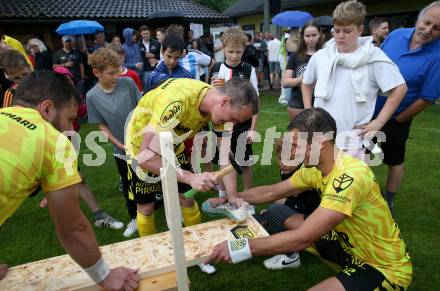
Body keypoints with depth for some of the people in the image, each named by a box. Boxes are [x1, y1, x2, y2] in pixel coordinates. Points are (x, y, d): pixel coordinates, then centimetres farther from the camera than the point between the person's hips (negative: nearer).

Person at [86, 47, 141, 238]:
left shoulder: (128, 83, -11)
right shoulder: (92, 96, -11)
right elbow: (102, 126, -6)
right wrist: (122, 146, -11)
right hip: (122, 150, 1)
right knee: (128, 185, 15)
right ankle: (134, 218, 35)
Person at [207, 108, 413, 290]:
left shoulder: (350, 176, -32)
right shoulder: (315, 167, -6)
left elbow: (302, 238, -34)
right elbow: (272, 192, 7)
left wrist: (240, 247, -31)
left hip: (387, 268, -7)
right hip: (353, 246, 7)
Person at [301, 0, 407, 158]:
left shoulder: (374, 58, -7)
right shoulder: (320, 56, 3)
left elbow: (399, 88, -4)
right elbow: (306, 83, 19)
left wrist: (378, 122, -7)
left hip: (352, 140, -3)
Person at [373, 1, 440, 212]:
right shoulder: (396, 35, -6)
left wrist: (395, 121, -10)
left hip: (395, 120, -4)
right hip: (370, 110, 5)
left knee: (395, 161, 14)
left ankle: (388, 202, 33)